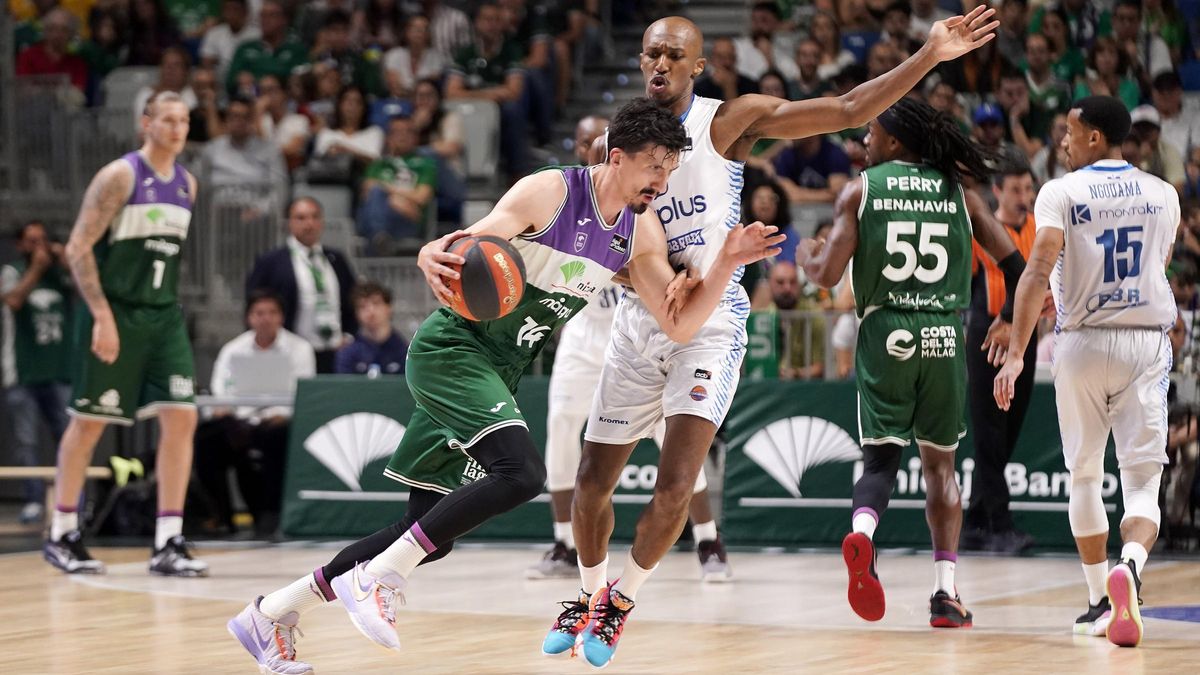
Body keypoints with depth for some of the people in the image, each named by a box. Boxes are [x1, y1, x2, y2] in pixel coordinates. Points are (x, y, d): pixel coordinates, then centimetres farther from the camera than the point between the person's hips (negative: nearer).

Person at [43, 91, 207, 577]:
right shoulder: (120, 176, -10)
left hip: (164, 315, 6)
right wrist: (103, 316, -20)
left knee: (181, 418, -6)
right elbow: (78, 248, -14)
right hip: (114, 315, -6)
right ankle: (61, 536, 15)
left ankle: (168, 544, -4)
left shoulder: (187, 185, 10)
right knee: (89, 422, 2)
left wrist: (164, 303, 18)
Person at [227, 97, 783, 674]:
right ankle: (376, 578, -19)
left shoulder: (642, 231, 4)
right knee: (522, 472, -30)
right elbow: (465, 247, -21)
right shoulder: (549, 192, -16)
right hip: (452, 346, -8)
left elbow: (679, 325, 5)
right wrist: (434, 258, -45)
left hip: (498, 372, 8)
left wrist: (728, 263, -10)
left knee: (431, 535, 7)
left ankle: (271, 615, 17)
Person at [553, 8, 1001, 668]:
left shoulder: (728, 122, -8)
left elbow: (847, 110, -13)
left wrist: (929, 55, -22)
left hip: (711, 322, -3)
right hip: (639, 318, 4)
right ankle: (590, 594, 34)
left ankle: (623, 598, 8)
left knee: (676, 484, -15)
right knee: (593, 480, 8)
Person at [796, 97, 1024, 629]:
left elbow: (827, 275, -5)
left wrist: (805, 254, 18)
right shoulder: (958, 192, 10)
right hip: (945, 337, 1)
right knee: (940, 465, 14)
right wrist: (1007, 320, 24)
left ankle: (861, 532, -27)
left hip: (885, 334, -1)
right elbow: (1016, 266, 7)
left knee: (881, 456, 6)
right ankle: (946, 593, 7)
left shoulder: (860, 190, 3)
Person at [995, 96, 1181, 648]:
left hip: (1082, 344, -1)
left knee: (1085, 477, 16)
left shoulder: (1061, 192, -4)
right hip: (1148, 343, 1)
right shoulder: (1163, 194, 6)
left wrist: (1016, 353, -21)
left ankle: (1100, 601, 20)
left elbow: (1039, 270, -17)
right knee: (1142, 481, -3)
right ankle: (1129, 565, -33)